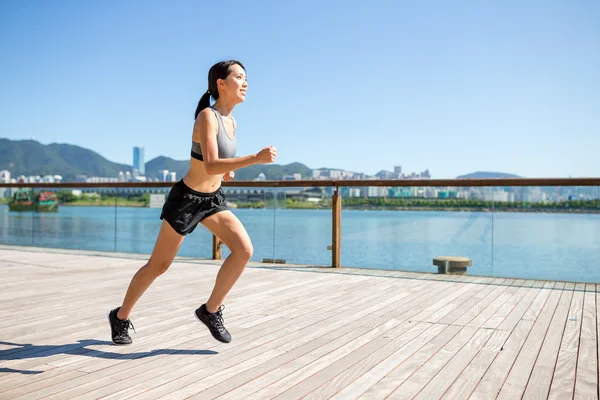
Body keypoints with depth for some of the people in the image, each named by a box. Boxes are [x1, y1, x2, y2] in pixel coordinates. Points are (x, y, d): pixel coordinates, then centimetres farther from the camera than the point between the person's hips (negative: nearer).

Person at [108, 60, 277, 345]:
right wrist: (255, 158, -41)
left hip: (213, 199, 7)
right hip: (186, 199, -7)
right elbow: (210, 166, -35)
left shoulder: (231, 122, 4)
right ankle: (120, 317, 31)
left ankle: (210, 310, 4)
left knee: (244, 250, -14)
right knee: (159, 265, 7)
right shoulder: (207, 116, -21)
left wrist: (226, 171, 7)